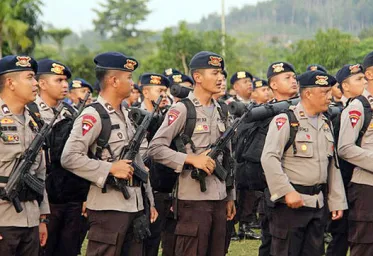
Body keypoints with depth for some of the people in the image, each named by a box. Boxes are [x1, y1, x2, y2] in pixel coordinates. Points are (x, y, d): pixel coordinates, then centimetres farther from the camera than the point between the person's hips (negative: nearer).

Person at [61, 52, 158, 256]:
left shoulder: (126, 115, 17)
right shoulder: (93, 116, -11)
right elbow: (69, 158, -21)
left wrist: (149, 200, 19)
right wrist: (110, 168, -20)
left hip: (135, 206, 8)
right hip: (108, 207, -8)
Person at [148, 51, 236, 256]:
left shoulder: (220, 111, 15)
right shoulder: (181, 110, -8)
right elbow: (155, 148, -13)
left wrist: (230, 196, 17)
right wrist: (191, 158, -20)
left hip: (219, 198, 7)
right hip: (193, 198, -7)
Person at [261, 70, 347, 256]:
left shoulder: (326, 124, 15)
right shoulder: (285, 120, -9)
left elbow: (332, 166, 17)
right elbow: (269, 158, -18)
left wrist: (337, 202, 12)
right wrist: (287, 192, -22)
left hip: (318, 204, 7)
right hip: (290, 204, -7)